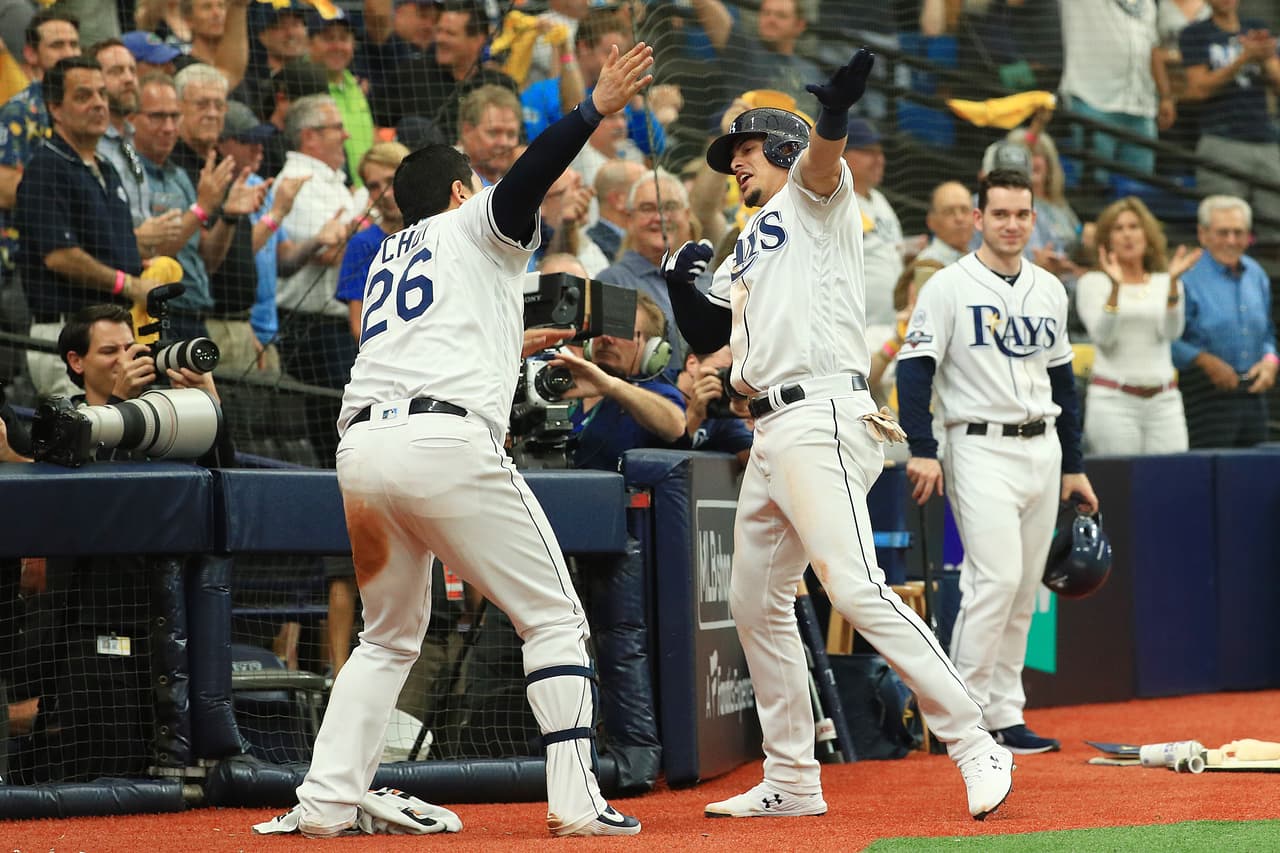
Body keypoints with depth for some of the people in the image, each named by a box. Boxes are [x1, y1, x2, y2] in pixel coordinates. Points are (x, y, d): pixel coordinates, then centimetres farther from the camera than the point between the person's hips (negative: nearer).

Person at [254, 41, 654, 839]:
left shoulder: (390, 256, 31)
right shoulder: (475, 224, 14)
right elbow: (527, 178, -6)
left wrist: (503, 346, 48)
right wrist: (597, 107, -16)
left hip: (362, 441, 6)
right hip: (445, 442, -6)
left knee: (390, 636, 21)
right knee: (555, 619, 2)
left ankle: (324, 803, 7)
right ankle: (576, 802, -8)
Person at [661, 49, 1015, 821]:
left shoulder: (812, 198, 1)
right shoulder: (748, 246, 26)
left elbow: (821, 158, -22)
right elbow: (707, 335, 25)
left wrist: (836, 112, -45)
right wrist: (681, 280, 5)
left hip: (821, 416, -10)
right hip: (770, 432, 10)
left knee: (857, 589, -21)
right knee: (757, 605, 12)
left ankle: (976, 747, -22)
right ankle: (792, 782, 20)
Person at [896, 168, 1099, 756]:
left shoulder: (1049, 289, 13)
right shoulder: (949, 287, -5)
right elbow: (915, 367, -10)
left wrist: (1073, 466, 18)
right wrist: (921, 451, -19)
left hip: (1042, 450, 6)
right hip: (982, 448, -6)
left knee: (1023, 591, 7)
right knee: (996, 577, -17)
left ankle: (1005, 716, 12)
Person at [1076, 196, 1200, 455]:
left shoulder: (1165, 283, 13)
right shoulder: (1092, 283, 5)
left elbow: (1172, 332, -3)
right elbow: (1103, 336, -9)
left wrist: (1173, 281, -14)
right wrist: (1115, 287, -20)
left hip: (1164, 400, 3)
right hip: (1112, 398, -3)